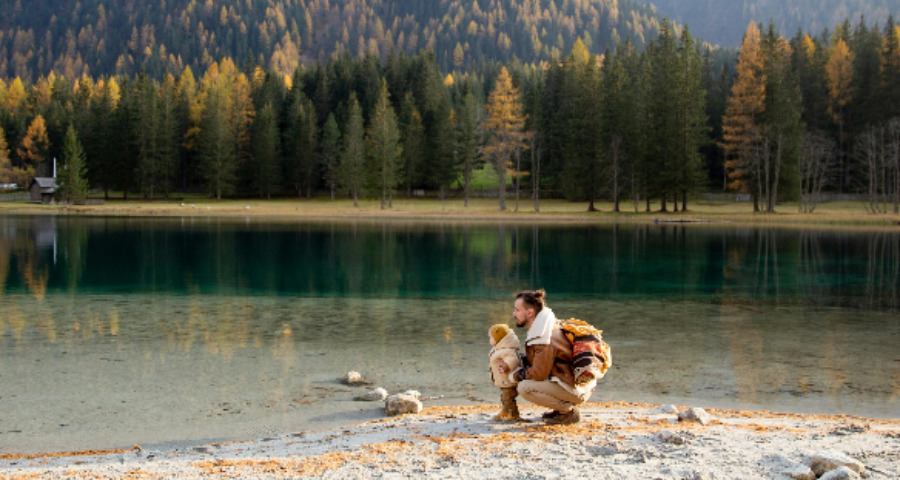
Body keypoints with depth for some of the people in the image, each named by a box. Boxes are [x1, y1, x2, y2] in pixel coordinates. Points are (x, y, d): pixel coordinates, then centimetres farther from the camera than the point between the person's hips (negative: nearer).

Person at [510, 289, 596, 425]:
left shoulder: (544, 339, -22)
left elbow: (539, 374, -19)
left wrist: (516, 374, -4)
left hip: (577, 390, -10)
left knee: (524, 388, -19)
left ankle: (569, 411, -6)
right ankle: (563, 407, 13)